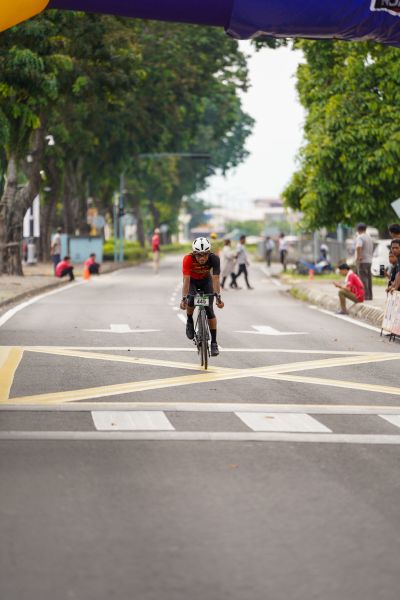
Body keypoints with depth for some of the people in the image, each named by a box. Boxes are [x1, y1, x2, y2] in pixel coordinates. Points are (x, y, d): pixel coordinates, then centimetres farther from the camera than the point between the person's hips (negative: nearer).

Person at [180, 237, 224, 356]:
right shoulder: (188, 259, -35)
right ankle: (189, 321, 1)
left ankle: (214, 342, -4)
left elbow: (215, 279, -35)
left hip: (206, 280, 1)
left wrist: (218, 297, -44)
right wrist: (183, 299, -44)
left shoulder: (214, 259, -32)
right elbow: (186, 280, -36)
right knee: (191, 300, -30)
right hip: (192, 280, -1)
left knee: (209, 309, -11)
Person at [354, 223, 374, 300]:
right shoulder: (369, 237, 15)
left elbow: (358, 247, -30)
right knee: (368, 278, 11)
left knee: (363, 279, -7)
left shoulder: (360, 237, -12)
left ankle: (365, 296, -10)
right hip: (369, 260, 8)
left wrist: (358, 257, -23)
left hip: (362, 261, -8)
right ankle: (369, 296, 13)